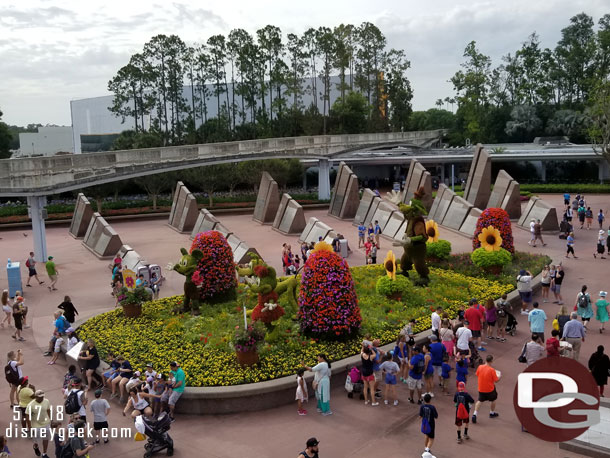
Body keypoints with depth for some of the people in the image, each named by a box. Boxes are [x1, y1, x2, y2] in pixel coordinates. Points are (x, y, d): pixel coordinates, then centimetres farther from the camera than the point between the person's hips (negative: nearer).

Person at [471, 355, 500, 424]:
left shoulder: (480, 367, -11)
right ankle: (492, 413, 40)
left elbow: (477, 375, 7)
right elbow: (496, 380, -14)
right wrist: (498, 376, 6)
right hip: (490, 389, -3)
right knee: (493, 400, 24)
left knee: (480, 401, 18)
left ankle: (475, 414, 5)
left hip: (481, 389, 3)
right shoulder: (492, 370, -23)